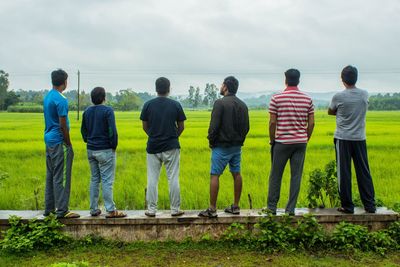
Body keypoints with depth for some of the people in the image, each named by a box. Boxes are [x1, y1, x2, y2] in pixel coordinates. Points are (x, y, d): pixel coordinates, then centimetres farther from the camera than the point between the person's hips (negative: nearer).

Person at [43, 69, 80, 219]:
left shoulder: (47, 97, 11)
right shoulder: (60, 100, -17)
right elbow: (63, 125, -18)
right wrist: (68, 144, -9)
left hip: (49, 139, 9)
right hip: (59, 142, -9)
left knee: (50, 176, 14)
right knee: (61, 177, -4)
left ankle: (49, 208, 21)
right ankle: (62, 210, 1)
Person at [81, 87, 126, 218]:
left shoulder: (87, 112, 8)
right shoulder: (107, 110, -12)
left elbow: (83, 130, 15)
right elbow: (112, 130, -17)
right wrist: (114, 145, -4)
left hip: (91, 150, 6)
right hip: (105, 150, -6)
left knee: (94, 179, 13)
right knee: (107, 181, -4)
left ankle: (94, 209, 17)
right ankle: (110, 210, -1)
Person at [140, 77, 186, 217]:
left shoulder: (148, 105, -3)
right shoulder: (176, 105, -4)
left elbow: (145, 127, 3)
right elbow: (181, 127, 2)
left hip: (153, 147, 1)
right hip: (171, 147, -1)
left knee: (152, 179, 7)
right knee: (173, 179, 5)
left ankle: (151, 210, 11)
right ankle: (175, 209, 11)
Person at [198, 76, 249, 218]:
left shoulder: (220, 103, -14)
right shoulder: (243, 105, 8)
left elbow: (214, 125, -17)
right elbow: (246, 126, 12)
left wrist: (211, 141, -3)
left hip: (222, 146, -7)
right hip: (237, 146, 7)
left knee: (214, 175, -3)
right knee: (236, 174, 12)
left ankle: (212, 209, -1)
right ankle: (235, 206, 19)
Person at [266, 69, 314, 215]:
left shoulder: (277, 98, -7)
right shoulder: (308, 99, 3)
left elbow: (272, 122, -7)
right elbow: (311, 123, 4)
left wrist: (272, 140, 6)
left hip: (282, 142, -2)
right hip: (300, 142, 3)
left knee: (276, 175, 9)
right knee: (296, 176, 6)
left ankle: (272, 206, 16)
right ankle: (291, 208, 10)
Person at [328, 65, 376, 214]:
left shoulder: (338, 97, -10)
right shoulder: (365, 95, 1)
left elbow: (330, 112, 6)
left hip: (343, 139, -3)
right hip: (360, 138, 4)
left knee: (344, 173, 3)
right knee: (364, 172, 9)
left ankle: (347, 206, 9)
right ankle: (370, 205, 14)